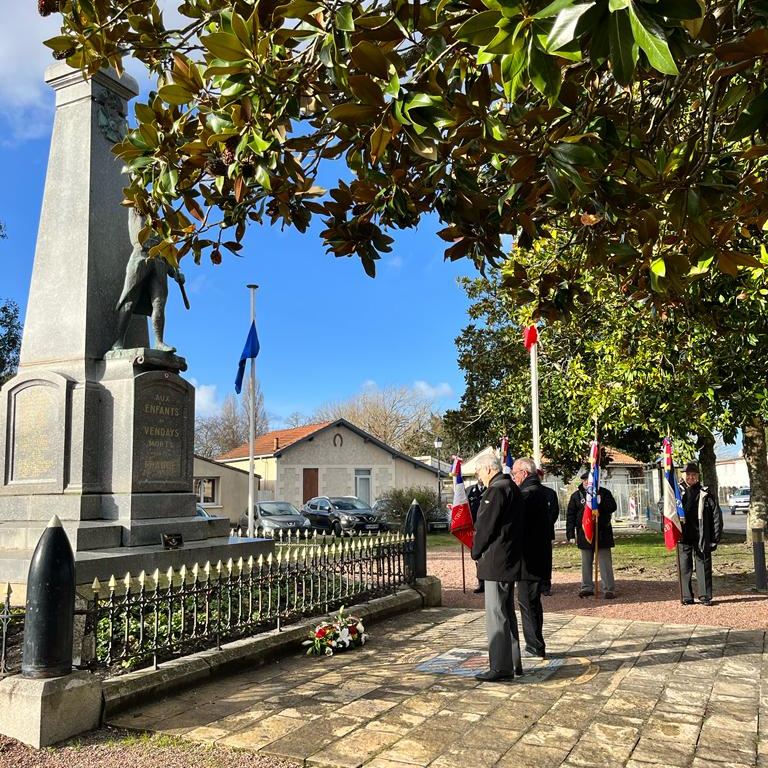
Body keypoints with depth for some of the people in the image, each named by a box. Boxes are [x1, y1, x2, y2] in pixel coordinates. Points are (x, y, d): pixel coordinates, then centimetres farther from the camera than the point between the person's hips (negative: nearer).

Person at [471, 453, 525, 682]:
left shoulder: (496, 490, -16)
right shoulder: (512, 488, 14)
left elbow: (486, 526, -17)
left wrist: (476, 553, -3)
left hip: (496, 561, -10)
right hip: (510, 560, 10)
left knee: (496, 614, -4)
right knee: (507, 613, 16)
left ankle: (501, 667, 0)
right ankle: (513, 663, 24)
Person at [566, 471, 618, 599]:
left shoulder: (604, 493, 4)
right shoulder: (576, 495, 5)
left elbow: (612, 506, -5)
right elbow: (570, 515, 3)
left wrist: (600, 503, -21)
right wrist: (570, 534, -3)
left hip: (602, 532, -2)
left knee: (605, 562, -1)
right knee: (586, 563, 10)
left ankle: (609, 589, 3)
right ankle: (587, 587, 19)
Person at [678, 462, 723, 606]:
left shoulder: (705, 493, 2)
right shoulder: (677, 491, 4)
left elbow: (717, 515, 3)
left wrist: (715, 539, 0)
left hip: (701, 538, -1)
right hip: (683, 538, 1)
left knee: (703, 567, 2)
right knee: (684, 568, 5)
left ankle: (705, 597, 11)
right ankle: (687, 598, 13)